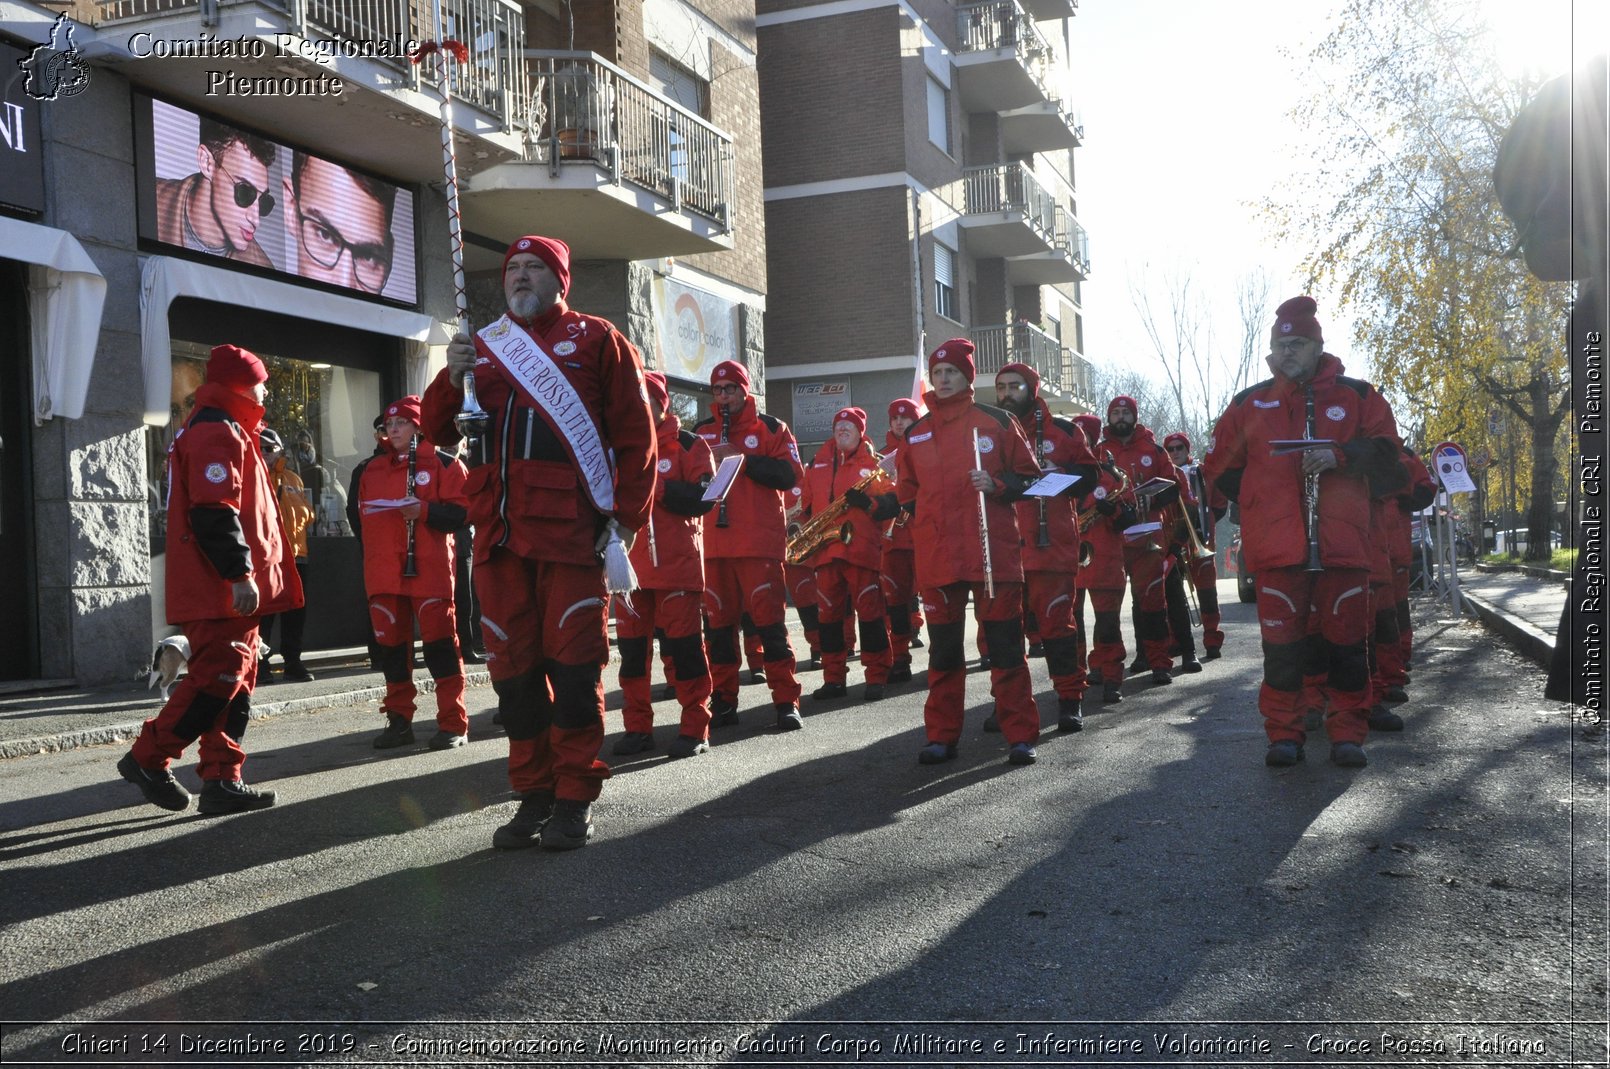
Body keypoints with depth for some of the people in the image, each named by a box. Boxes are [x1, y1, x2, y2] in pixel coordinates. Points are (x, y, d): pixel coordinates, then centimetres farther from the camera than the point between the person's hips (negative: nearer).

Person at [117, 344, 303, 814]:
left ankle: (223, 780, 11)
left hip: (227, 589, 11)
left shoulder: (222, 432, 22)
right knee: (217, 678, -9)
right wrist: (240, 573, -25)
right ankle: (148, 758, 1)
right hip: (224, 590, -11)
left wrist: (245, 573, 26)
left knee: (234, 681, 10)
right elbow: (215, 513, -22)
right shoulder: (218, 434, -12)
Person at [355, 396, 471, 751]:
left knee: (439, 641, -6)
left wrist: (424, 511, -19)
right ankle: (398, 720, 15)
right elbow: (364, 514, 25)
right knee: (391, 644, 6)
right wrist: (372, 556, 19)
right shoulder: (372, 469, 17)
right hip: (383, 573, 5)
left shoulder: (443, 464, 0)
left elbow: (462, 511, -6)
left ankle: (453, 724, -2)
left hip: (429, 569, -5)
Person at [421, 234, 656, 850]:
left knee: (573, 660, -3)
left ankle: (576, 799, 7)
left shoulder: (596, 340, 7)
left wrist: (625, 516, -7)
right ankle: (533, 794, 17)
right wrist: (452, 379, -4)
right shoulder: (483, 347, 18)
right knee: (513, 665, 6)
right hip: (499, 533, 4)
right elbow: (437, 434, 15)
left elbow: (636, 436, 2)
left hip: (571, 531, -4)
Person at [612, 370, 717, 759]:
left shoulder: (688, 444, 1)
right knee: (631, 646, 6)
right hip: (630, 563, 5)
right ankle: (638, 727, 15)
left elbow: (705, 497, -9)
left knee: (684, 643, -5)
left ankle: (695, 728, 2)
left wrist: (656, 486, -17)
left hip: (677, 562, -4)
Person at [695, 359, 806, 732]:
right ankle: (723, 701, 14)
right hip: (714, 543, 3)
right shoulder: (701, 432, 15)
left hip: (760, 541, -3)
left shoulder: (770, 428, 5)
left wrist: (744, 459, -14)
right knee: (719, 623, 5)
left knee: (769, 619, -5)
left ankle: (786, 702, -1)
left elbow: (791, 476, -5)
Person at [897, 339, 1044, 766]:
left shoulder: (996, 421, 4)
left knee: (1005, 646, 0)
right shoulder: (917, 431, 13)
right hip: (936, 555, 3)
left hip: (993, 550, -3)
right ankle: (942, 736, 15)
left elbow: (1029, 475, 5)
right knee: (943, 649, 8)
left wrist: (996, 485, -12)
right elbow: (906, 486, 22)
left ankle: (1021, 735, 6)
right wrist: (923, 520, 9)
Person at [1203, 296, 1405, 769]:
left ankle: (1347, 733, 13)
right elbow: (1219, 467, 15)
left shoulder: (1356, 396, 10)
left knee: (1345, 639, 2)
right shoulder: (1250, 403, 12)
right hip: (1278, 548, 0)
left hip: (1342, 543, 0)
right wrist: (1261, 499, 9)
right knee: (1281, 642, 0)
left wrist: (1340, 456, -13)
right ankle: (1284, 734, 9)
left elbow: (1385, 452, 4)